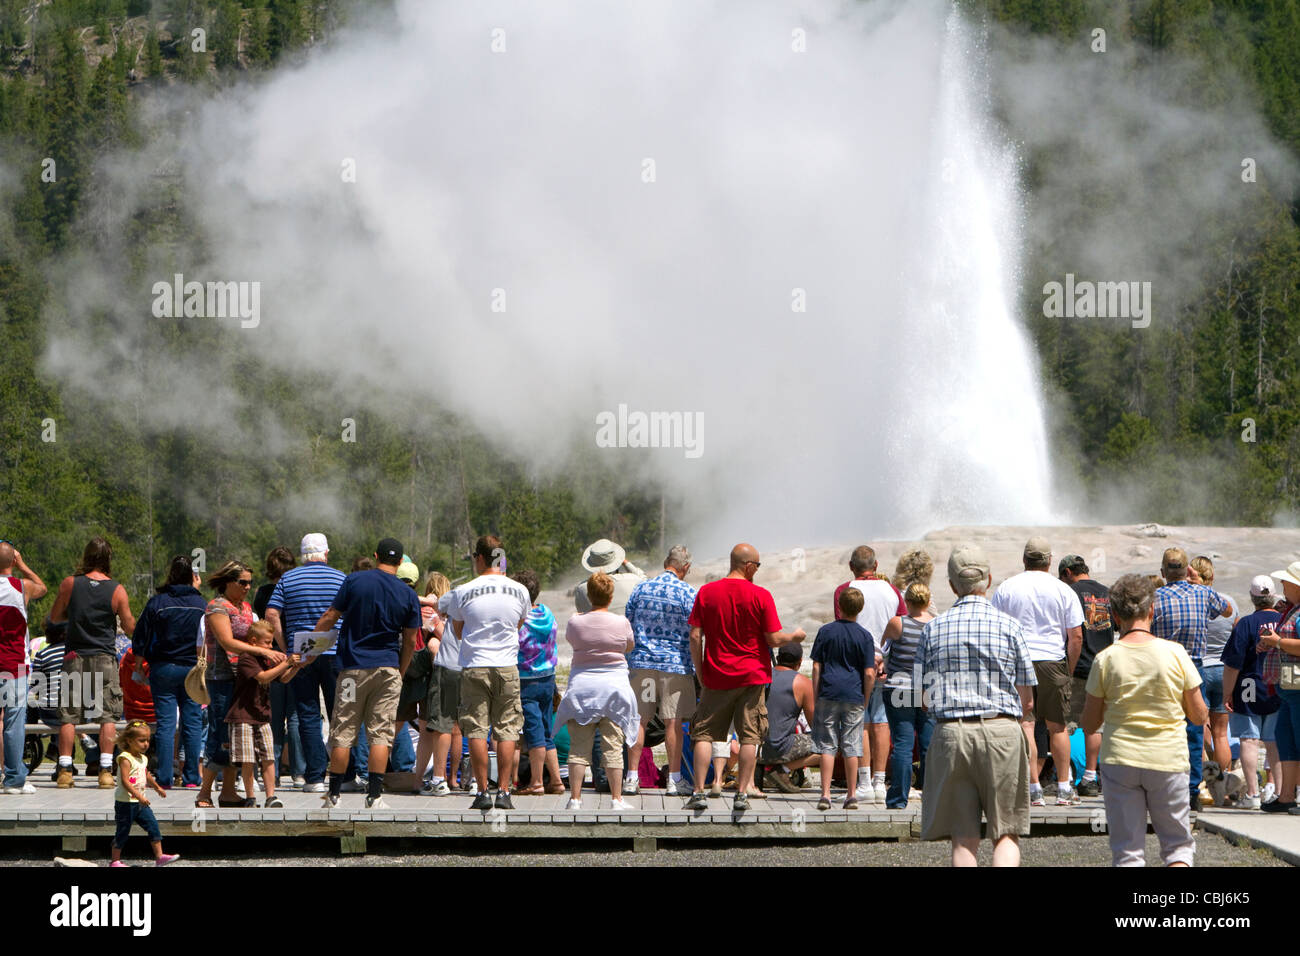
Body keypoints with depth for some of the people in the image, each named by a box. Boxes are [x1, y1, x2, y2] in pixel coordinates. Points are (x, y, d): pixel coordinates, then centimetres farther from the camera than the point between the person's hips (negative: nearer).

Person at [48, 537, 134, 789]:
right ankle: (105, 771, -5)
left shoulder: (70, 584, -2)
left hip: (75, 656, 1)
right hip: (105, 659, -1)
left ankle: (64, 770, 1)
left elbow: (55, 616, 9)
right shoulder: (117, 590, -4)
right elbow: (130, 628, 2)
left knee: (68, 716, 5)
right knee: (108, 716, 3)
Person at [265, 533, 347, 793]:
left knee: (308, 718, 2)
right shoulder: (341, 579, 2)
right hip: (335, 654, 0)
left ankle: (315, 777, -3)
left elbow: (272, 614, -3)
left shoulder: (288, 579, 4)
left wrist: (286, 648, 2)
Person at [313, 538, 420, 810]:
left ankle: (334, 795, 7)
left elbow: (330, 618, -1)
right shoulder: (408, 595, 1)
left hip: (353, 667, -1)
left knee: (342, 733, 4)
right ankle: (374, 795, -5)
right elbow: (410, 641, 5)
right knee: (381, 734, 1)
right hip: (388, 669, 1)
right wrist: (400, 673, 19)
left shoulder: (354, 581, -3)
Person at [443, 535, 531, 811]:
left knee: (476, 731, 2)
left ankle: (482, 791, -1)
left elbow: (458, 632, 8)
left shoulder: (463, 592, -5)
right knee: (506, 731, 4)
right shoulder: (519, 591, 1)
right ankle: (504, 792, 1)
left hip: (474, 667, -2)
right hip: (507, 667, 2)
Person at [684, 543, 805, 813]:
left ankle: (699, 792, -1)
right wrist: (794, 635, 14)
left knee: (704, 734, 6)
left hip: (716, 677, 2)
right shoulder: (761, 596, -7)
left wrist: (700, 672, 8)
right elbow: (773, 639, -6)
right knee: (749, 736, 5)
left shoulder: (706, 592, 0)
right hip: (752, 675, -2)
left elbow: (695, 636, -1)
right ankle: (742, 793, 2)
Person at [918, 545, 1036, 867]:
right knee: (1007, 834, 3)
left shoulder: (933, 629, 6)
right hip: (1001, 730, -2)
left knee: (963, 838, 6)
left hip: (950, 732, 2)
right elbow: (1027, 699, 4)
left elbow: (926, 698, 7)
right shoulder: (1009, 626, 0)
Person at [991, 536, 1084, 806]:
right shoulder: (1063, 591, 3)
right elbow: (1076, 637, 1)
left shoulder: (1005, 589, 4)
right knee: (1057, 726, 10)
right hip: (1053, 662, 1)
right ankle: (1064, 789, 12)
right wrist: (1069, 670, 11)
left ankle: (1033, 789, -7)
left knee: (1025, 725, -2)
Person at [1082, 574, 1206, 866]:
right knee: (1178, 845, 11)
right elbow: (1199, 716, 3)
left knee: (1127, 852, 6)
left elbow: (1089, 724, 2)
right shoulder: (1175, 653, -5)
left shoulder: (1106, 659, -5)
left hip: (1120, 759, 0)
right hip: (1169, 759, 0)